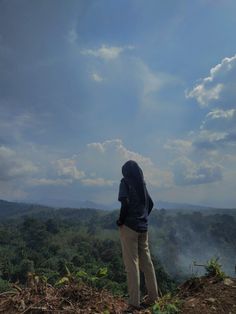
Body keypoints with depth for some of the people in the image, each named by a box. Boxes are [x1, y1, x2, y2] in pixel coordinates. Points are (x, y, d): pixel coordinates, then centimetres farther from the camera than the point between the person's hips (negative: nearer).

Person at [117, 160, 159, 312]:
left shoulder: (125, 182, -8)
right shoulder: (142, 183, 11)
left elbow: (125, 203, -20)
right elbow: (150, 203, 13)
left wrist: (120, 221, -9)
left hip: (129, 226, -6)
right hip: (143, 227, 6)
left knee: (132, 264, 1)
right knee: (146, 262, 15)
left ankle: (134, 302, 9)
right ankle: (153, 297, 27)